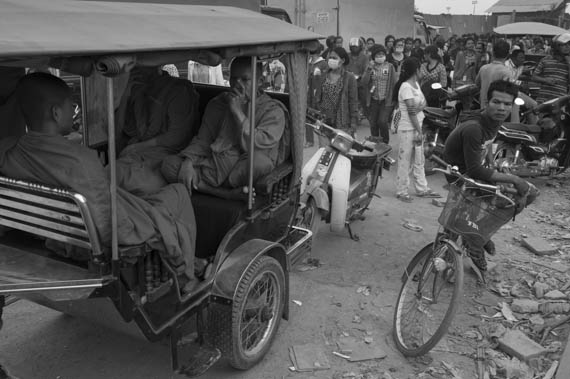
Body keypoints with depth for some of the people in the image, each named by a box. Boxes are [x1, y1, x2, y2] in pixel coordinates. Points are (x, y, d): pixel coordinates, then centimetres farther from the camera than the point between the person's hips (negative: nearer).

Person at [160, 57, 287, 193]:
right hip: (213, 165, 5)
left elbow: (257, 147, -13)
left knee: (259, 161, -39)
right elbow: (202, 141, 15)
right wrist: (188, 161, -5)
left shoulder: (273, 110, 2)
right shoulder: (217, 104, 18)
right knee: (170, 164, -17)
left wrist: (238, 112, -15)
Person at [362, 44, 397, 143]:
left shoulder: (390, 67, 0)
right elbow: (364, 82, -7)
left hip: (386, 100, -2)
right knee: (373, 124, 7)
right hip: (373, 100, 3)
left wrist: (394, 99, -4)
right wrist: (369, 69, -16)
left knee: (382, 121, -14)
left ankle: (385, 142, 6)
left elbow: (394, 83, 0)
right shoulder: (370, 67, 5)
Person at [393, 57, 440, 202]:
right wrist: (419, 132, -18)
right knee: (405, 161, 0)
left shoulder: (415, 84, 11)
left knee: (419, 160, 14)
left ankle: (422, 189, 24)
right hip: (408, 129, -9)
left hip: (417, 127, 9)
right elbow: (411, 112, -19)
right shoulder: (406, 87, -16)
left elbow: (422, 104, 8)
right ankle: (401, 191, 10)